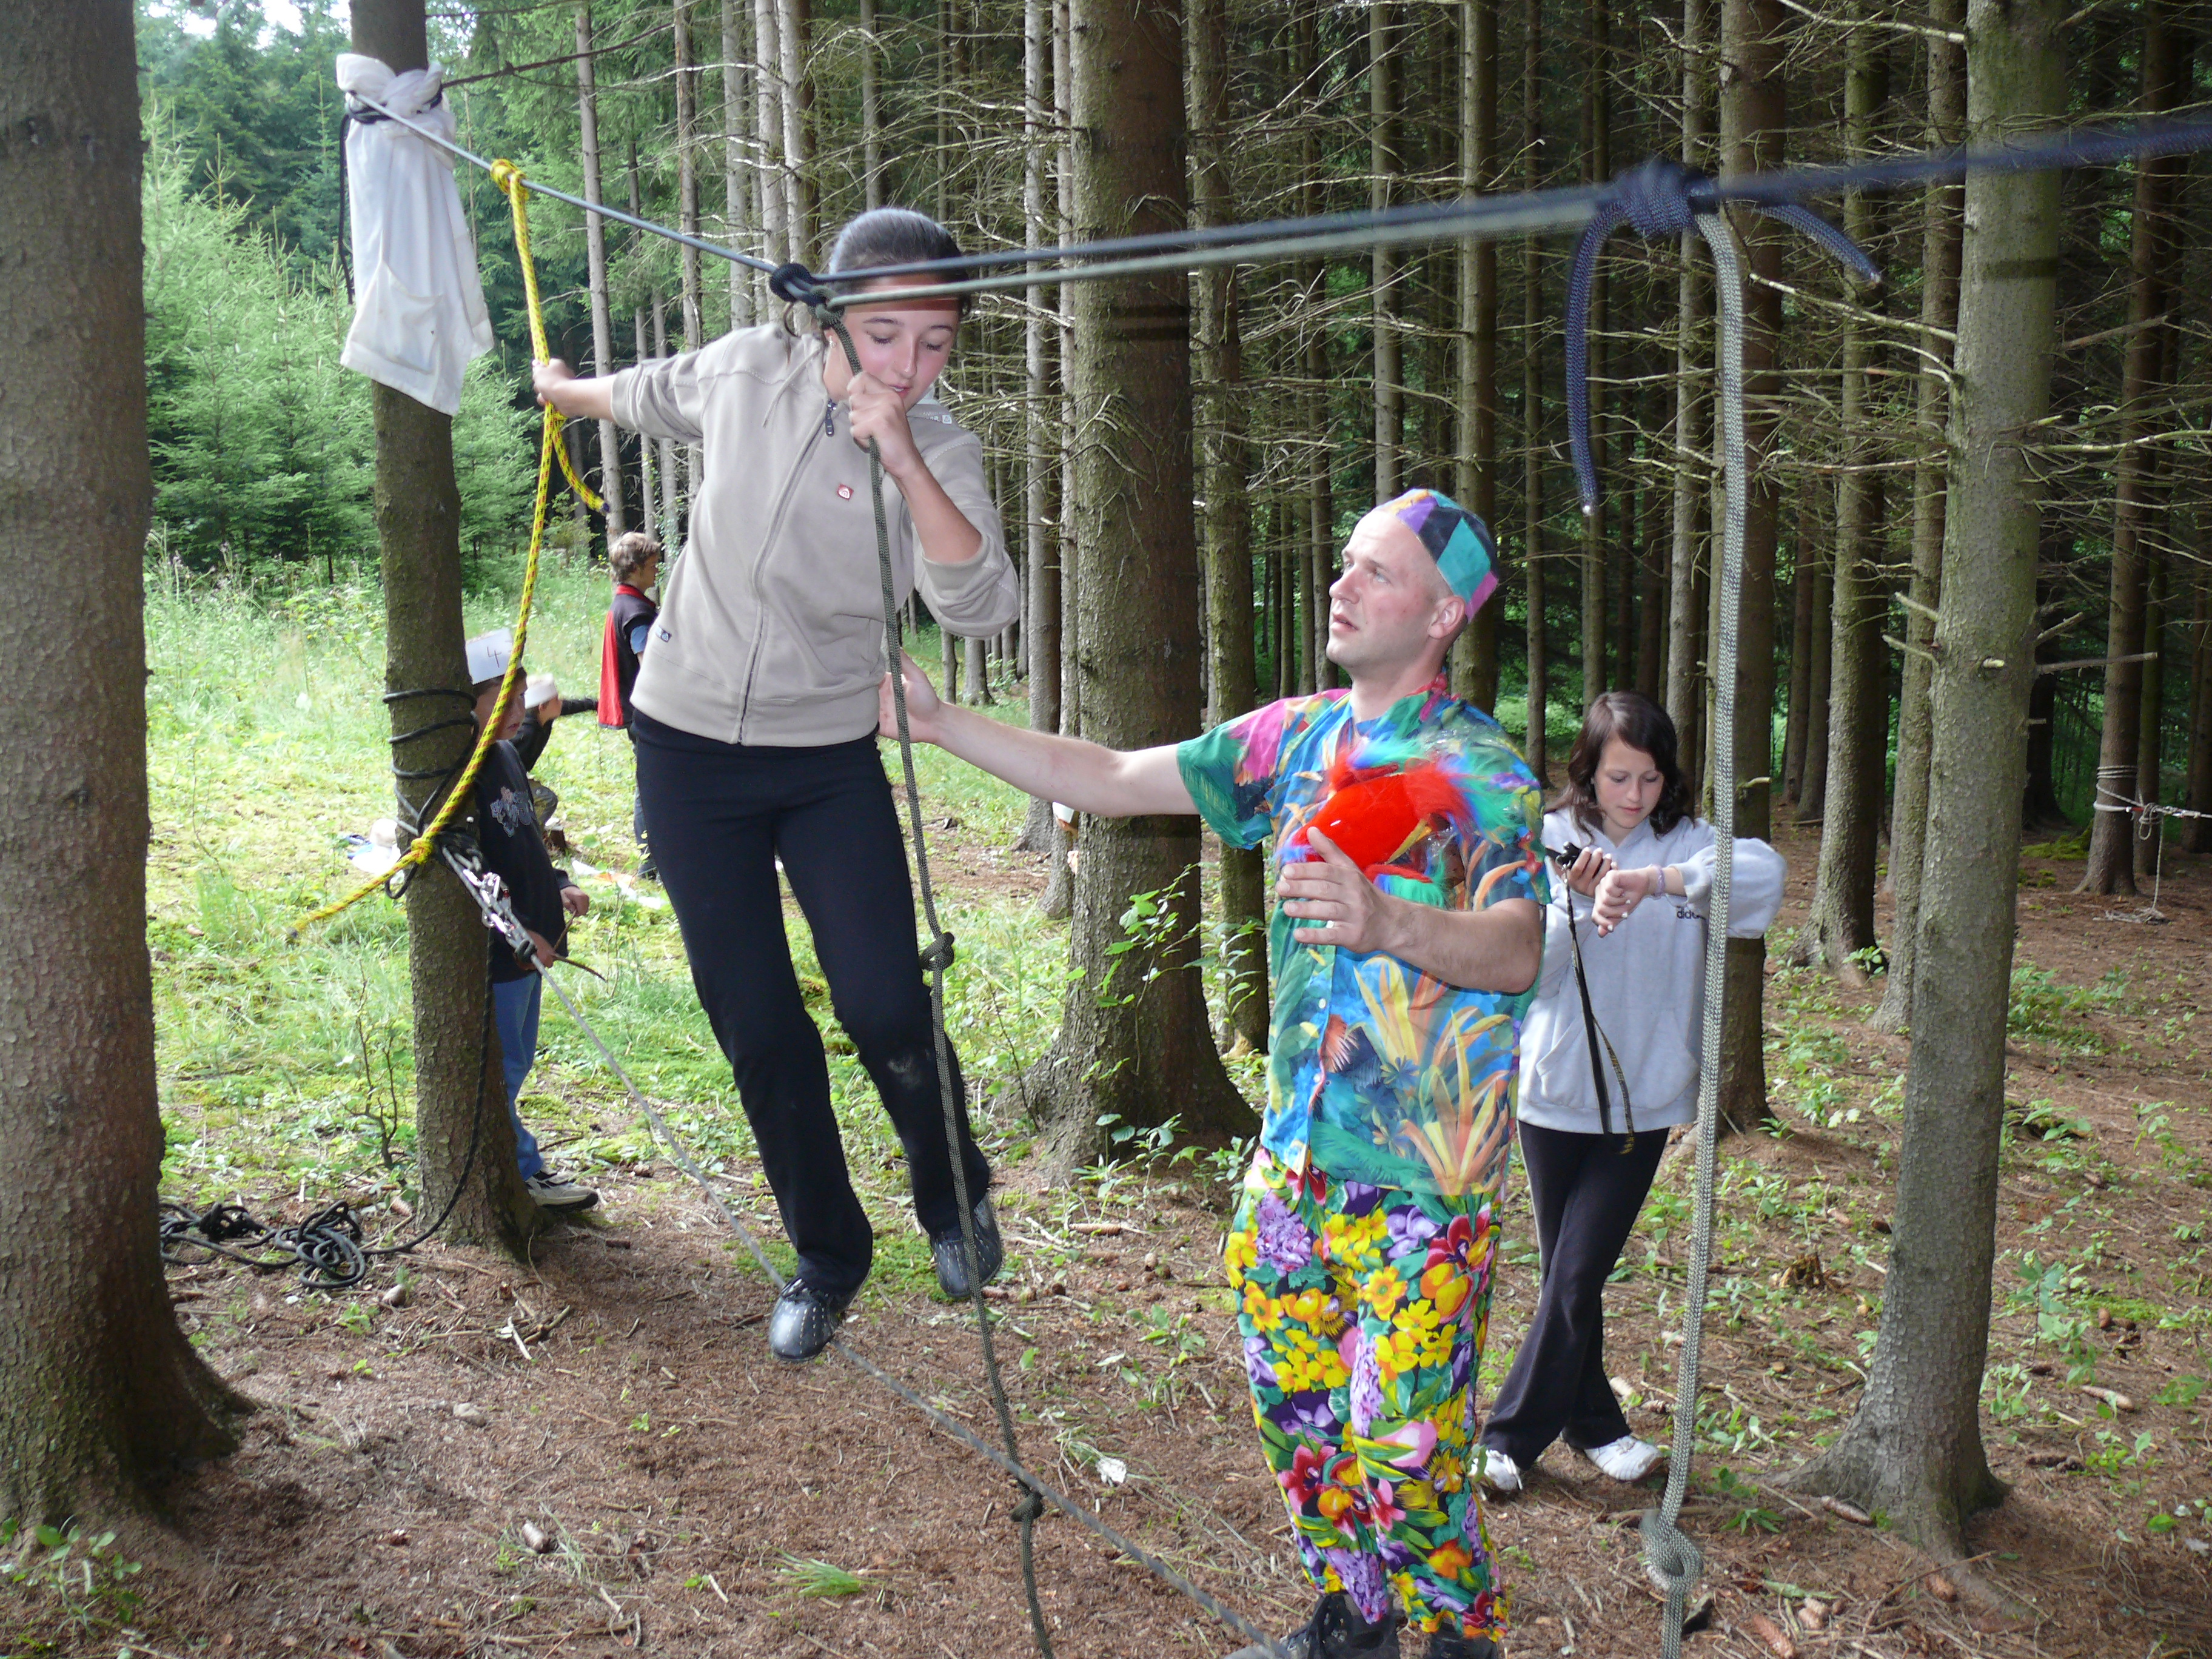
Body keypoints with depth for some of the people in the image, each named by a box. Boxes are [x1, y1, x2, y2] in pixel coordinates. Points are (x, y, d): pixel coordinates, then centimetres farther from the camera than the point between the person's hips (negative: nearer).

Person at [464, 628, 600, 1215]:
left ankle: (520, 1173, 28)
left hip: (528, 946, 10)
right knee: (501, 1068, 0)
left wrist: (558, 886, 10)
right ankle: (523, 1175, 9)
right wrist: (517, 932, -23)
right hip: (491, 953, -10)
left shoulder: (507, 758, 12)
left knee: (514, 1063, 18)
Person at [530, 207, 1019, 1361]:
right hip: (689, 749, 2)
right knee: (758, 1031, 5)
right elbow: (652, 395, 18)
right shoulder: (749, 370, -6)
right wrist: (567, 390, 37)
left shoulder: (939, 453, -13)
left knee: (887, 1015, -11)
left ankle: (953, 1196, 21)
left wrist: (902, 459, -40)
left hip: (830, 761, -2)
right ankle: (825, 1256, 26)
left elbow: (979, 606, -30)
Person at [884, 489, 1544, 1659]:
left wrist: (1388, 922, -45)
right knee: (1293, 1405, 16)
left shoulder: (1482, 770, -11)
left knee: (1401, 1440, -3)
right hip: (1295, 1149, 6)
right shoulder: (1293, 737, 7)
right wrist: (939, 722, 4)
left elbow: (1517, 950, -26)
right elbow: (1112, 782, 9)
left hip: (1426, 1171, -6)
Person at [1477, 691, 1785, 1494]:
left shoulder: (1688, 843, -3)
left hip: (1642, 1100, -1)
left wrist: (1656, 879, -37)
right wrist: (1581, 905, -25)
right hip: (1555, 1093, 1)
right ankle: (1593, 1423, 30)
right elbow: (1525, 968, -8)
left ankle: (1512, 1435, 14)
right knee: (1568, 1275, 11)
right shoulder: (1547, 842, -2)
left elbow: (1764, 872, -25)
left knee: (1578, 1276, -1)